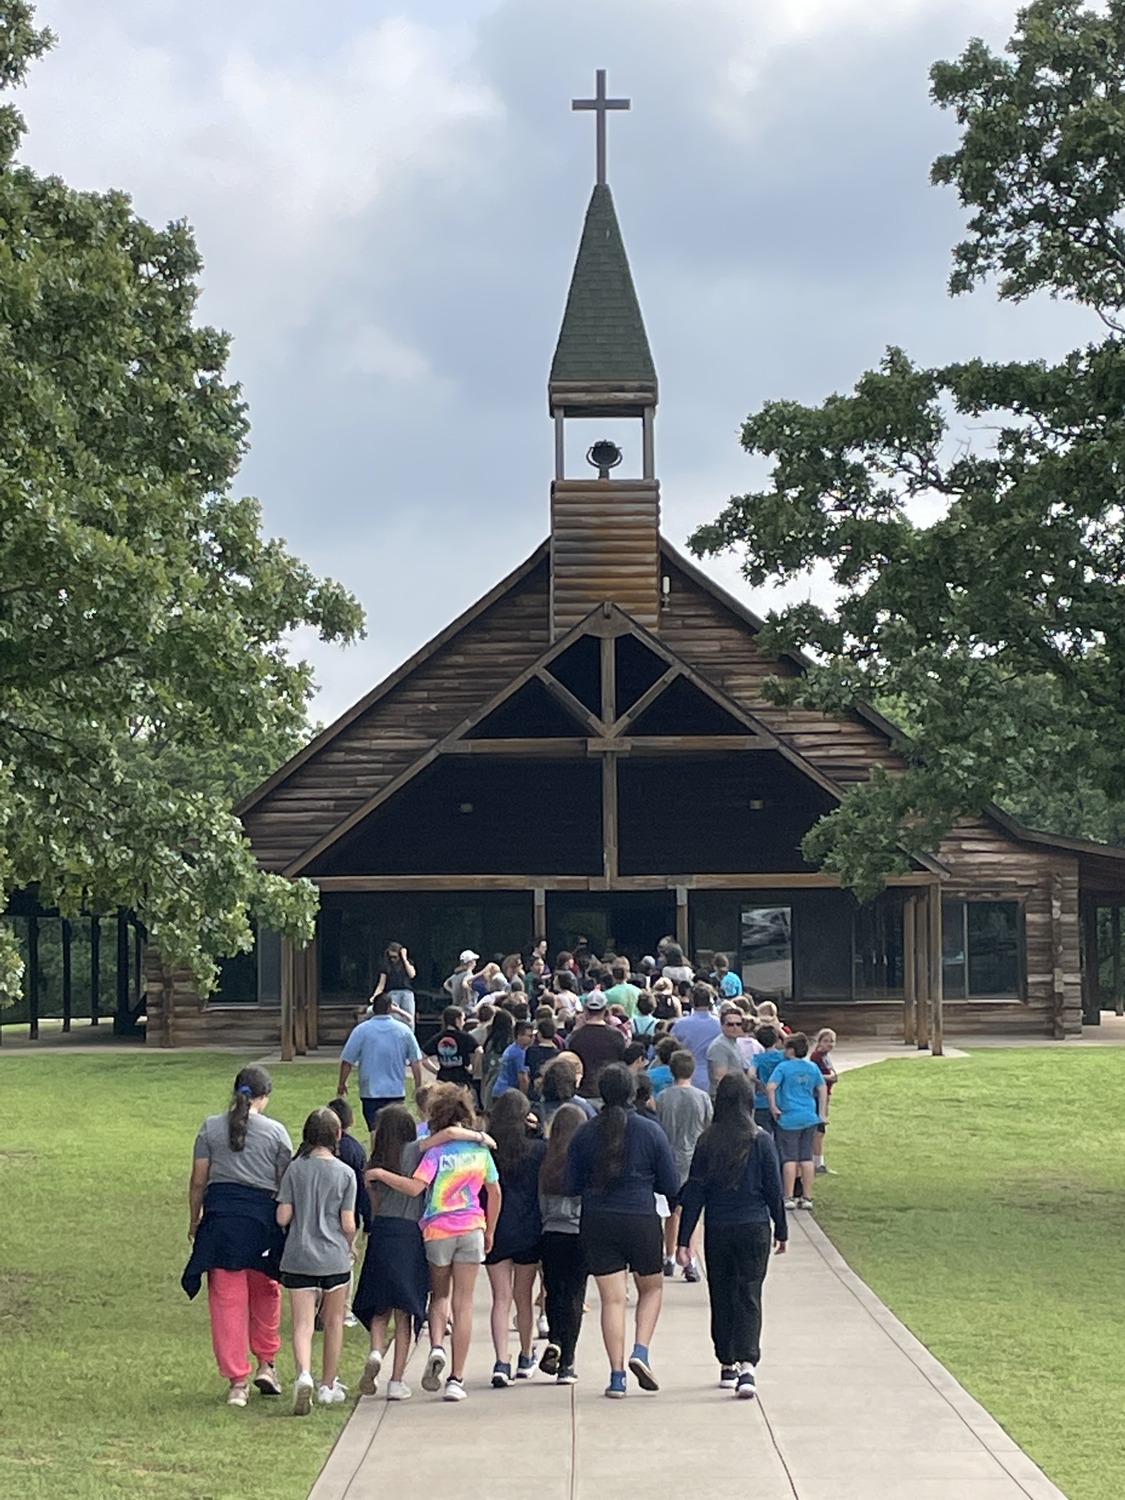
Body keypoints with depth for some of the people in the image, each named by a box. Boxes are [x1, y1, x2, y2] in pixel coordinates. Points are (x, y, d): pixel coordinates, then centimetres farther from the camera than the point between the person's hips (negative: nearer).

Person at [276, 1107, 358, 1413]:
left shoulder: (295, 1169, -2)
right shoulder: (345, 1173, -6)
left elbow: (282, 1217, -4)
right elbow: (348, 1224, -7)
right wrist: (351, 1245, 14)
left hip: (298, 1258, 1)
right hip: (334, 1257, -1)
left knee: (302, 1323, -2)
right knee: (333, 1322, 15)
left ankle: (304, 1375, -26)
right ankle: (329, 1386, 24)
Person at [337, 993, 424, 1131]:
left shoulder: (361, 1030, -6)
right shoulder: (404, 1030, -1)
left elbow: (347, 1061, -3)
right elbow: (416, 1062, 2)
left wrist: (341, 1083, 11)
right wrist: (418, 1088, 11)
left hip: (370, 1092, -1)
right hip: (397, 1092, 1)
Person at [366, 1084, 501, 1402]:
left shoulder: (436, 1151, -10)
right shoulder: (480, 1148, 3)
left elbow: (415, 1187, -23)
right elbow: (494, 1192, 10)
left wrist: (381, 1174, -13)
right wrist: (489, 1232, 20)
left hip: (438, 1230, -2)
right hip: (471, 1229, 2)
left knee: (439, 1296, 18)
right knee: (463, 1304, 5)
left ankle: (437, 1347, -9)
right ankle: (456, 1378, 3)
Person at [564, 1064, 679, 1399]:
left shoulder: (584, 1134, -3)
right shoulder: (651, 1132, -6)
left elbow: (570, 1188, 2)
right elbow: (670, 1186, -2)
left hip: (597, 1223, 1)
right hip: (641, 1221, -1)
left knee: (612, 1299, 6)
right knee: (652, 1287, 20)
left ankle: (617, 1377, 2)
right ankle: (641, 1351, 1)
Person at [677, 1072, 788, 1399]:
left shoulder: (707, 1142, -3)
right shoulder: (760, 1141, -6)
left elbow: (693, 1192, -2)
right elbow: (774, 1189, -2)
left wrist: (684, 1239, 1)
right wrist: (781, 1231, 10)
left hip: (717, 1231, 2)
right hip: (754, 1228, -2)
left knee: (721, 1298, 15)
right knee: (748, 1298, -2)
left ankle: (727, 1366, 24)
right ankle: (746, 1366, -19)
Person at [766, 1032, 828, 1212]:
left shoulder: (783, 1067, -9)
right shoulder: (813, 1068, 6)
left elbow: (770, 1087, -19)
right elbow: (822, 1089, 12)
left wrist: (773, 1106, -7)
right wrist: (821, 1113, 17)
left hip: (789, 1118, -4)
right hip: (809, 1118, 4)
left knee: (789, 1158, 1)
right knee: (806, 1158, 9)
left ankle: (789, 1197, 2)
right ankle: (807, 1197, 12)